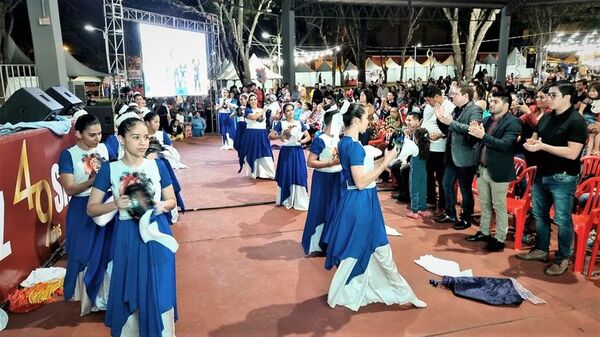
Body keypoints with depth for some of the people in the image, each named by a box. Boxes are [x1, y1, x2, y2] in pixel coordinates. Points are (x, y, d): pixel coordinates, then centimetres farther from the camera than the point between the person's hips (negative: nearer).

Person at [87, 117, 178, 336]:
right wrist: (115, 205, -18)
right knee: (129, 292, 9)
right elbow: (91, 209, -1)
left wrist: (162, 206, -14)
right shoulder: (109, 170, -4)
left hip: (156, 235, 1)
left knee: (159, 291, 8)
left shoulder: (157, 166, -1)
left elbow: (172, 200, 7)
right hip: (127, 237, -1)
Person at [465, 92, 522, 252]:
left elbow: (505, 144, -24)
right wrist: (475, 132, -12)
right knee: (484, 204, 18)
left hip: (498, 172, -7)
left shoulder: (512, 122, -12)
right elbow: (478, 141, 9)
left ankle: (499, 239, 16)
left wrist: (483, 135, -30)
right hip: (482, 169, 7)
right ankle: (483, 232, 31)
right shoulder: (486, 120, 10)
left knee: (499, 207, 5)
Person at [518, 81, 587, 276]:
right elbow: (535, 138, 18)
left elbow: (572, 153, -22)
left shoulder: (577, 121, -15)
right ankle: (541, 250, 31)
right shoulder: (546, 117, 9)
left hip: (563, 178, -8)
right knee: (539, 214, 16)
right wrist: (531, 143, -6)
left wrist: (542, 146, -23)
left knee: (562, 220, 2)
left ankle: (563, 259, 17)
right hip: (541, 174, 8)